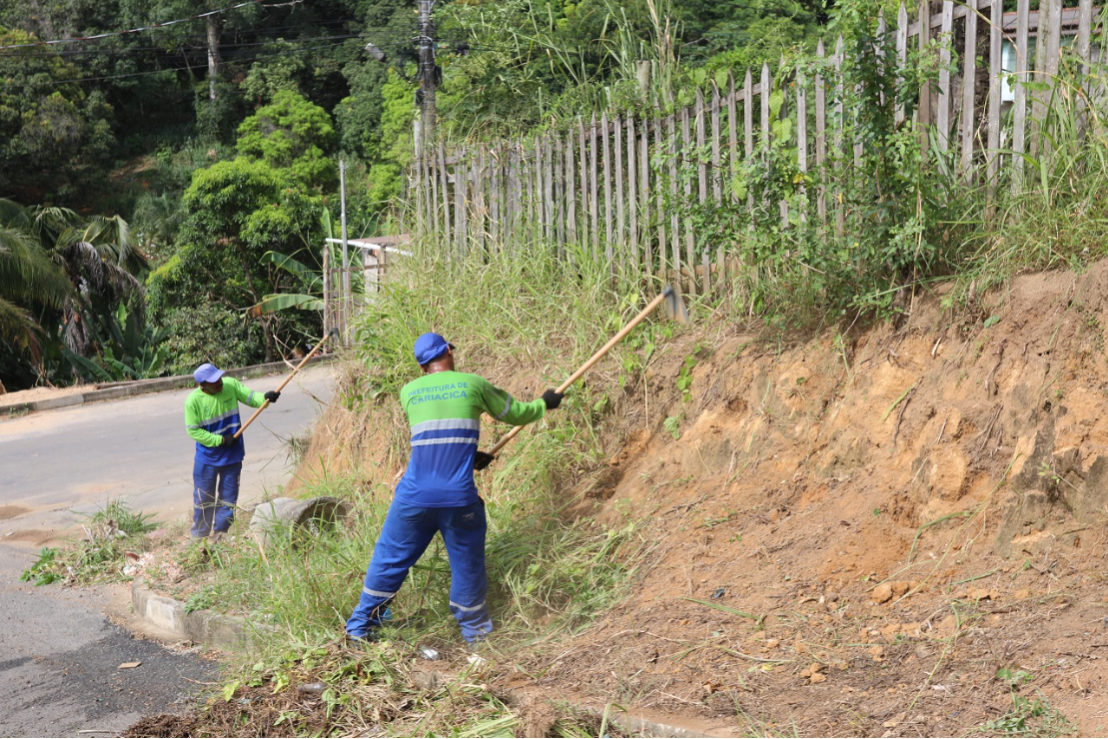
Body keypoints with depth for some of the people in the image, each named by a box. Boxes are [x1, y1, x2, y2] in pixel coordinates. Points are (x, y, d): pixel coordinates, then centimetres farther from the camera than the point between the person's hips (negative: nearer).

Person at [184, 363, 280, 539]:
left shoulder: (230, 384, -12)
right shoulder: (193, 401, -20)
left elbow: (250, 397, -8)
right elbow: (193, 431, -16)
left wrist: (265, 398, -31)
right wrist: (221, 440, -20)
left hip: (232, 455, 3)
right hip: (207, 458, -2)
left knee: (228, 497, 12)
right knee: (203, 498, 11)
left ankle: (220, 534, 28)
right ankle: (199, 535, 29)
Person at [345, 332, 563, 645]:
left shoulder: (408, 391, 9)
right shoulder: (473, 384, 3)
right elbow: (515, 413, 15)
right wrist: (544, 404, 34)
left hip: (414, 497, 2)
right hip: (459, 498, -2)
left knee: (390, 558, 14)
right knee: (468, 564, 14)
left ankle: (360, 627, 21)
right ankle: (474, 630, 27)